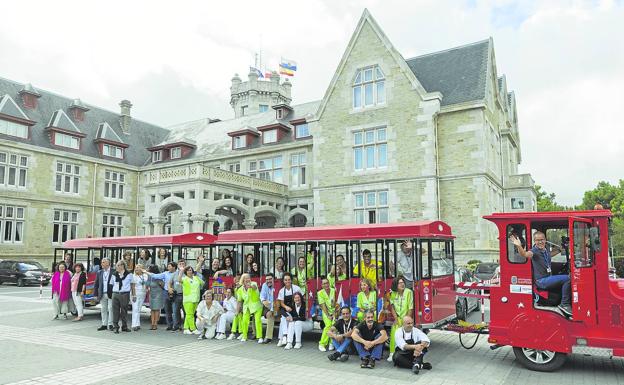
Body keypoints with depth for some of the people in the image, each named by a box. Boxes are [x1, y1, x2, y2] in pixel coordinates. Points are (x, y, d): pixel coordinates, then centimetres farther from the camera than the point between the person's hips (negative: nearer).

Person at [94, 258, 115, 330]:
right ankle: (104, 324, 17)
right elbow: (96, 284, 11)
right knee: (103, 309, 9)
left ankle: (110, 324, 5)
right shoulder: (99, 273, 10)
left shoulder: (113, 272, -4)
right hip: (102, 294, 4)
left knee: (110, 309, -2)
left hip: (111, 294, -4)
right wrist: (95, 294, 4)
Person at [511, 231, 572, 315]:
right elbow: (525, 254, -36)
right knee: (567, 278, -21)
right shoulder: (535, 251, -13)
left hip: (549, 279, 8)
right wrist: (519, 246, -54)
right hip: (541, 281, -8)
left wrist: (559, 249, 33)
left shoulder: (546, 250, 11)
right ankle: (564, 304, -14)